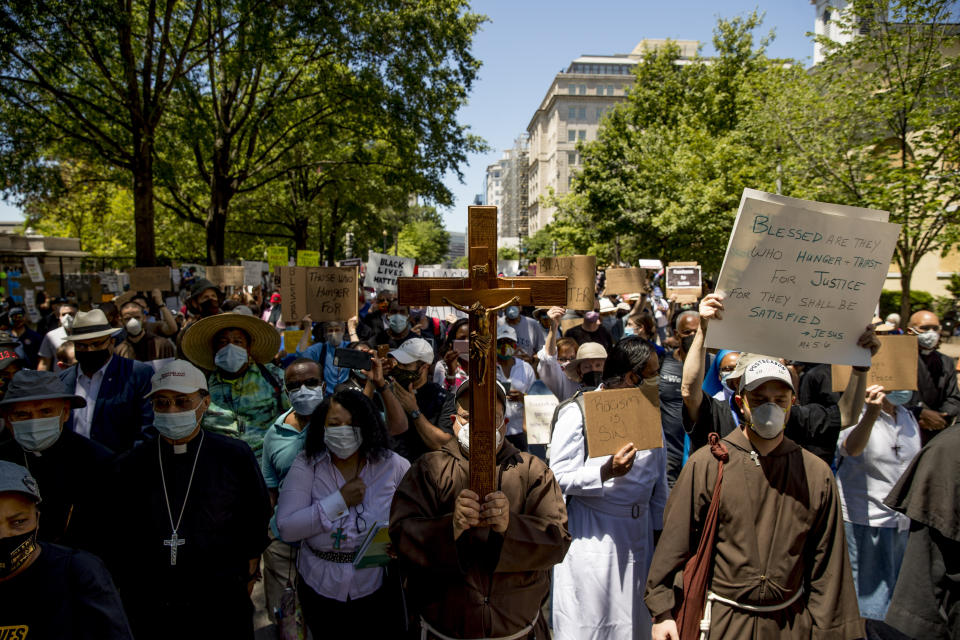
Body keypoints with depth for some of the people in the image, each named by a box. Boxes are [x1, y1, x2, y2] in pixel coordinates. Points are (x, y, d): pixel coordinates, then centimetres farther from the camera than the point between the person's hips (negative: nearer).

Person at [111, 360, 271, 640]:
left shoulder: (235, 456, -5)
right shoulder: (131, 466, 1)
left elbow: (255, 525, 2)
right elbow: (118, 541, 7)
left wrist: (245, 582, 2)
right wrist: (131, 599, 7)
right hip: (149, 611, 2)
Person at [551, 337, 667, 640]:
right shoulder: (578, 412, -10)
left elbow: (658, 479, 15)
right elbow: (560, 477, -15)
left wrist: (659, 531, 14)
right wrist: (606, 472, -27)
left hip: (639, 534, 6)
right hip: (592, 538, -5)